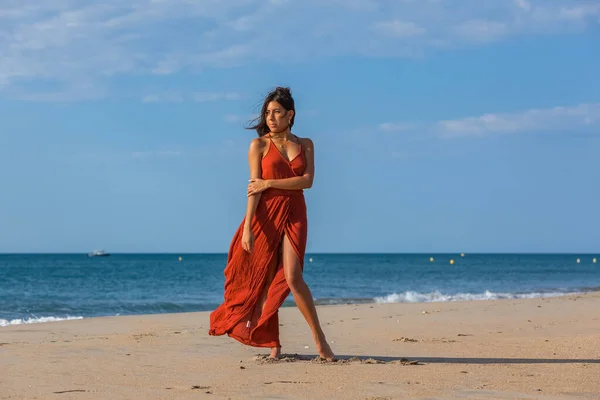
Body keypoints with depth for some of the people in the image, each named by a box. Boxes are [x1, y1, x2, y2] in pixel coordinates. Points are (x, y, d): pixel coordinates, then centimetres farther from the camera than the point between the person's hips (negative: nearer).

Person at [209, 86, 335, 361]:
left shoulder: (305, 145, 10)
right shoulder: (259, 145, 3)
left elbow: (307, 180, -3)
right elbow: (254, 188, -4)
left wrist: (268, 183, -11)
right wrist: (247, 227, -13)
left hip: (294, 215, 0)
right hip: (265, 215, 0)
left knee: (292, 277, -15)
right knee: (265, 280, 1)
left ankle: (319, 338, -8)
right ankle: (273, 344, 11)